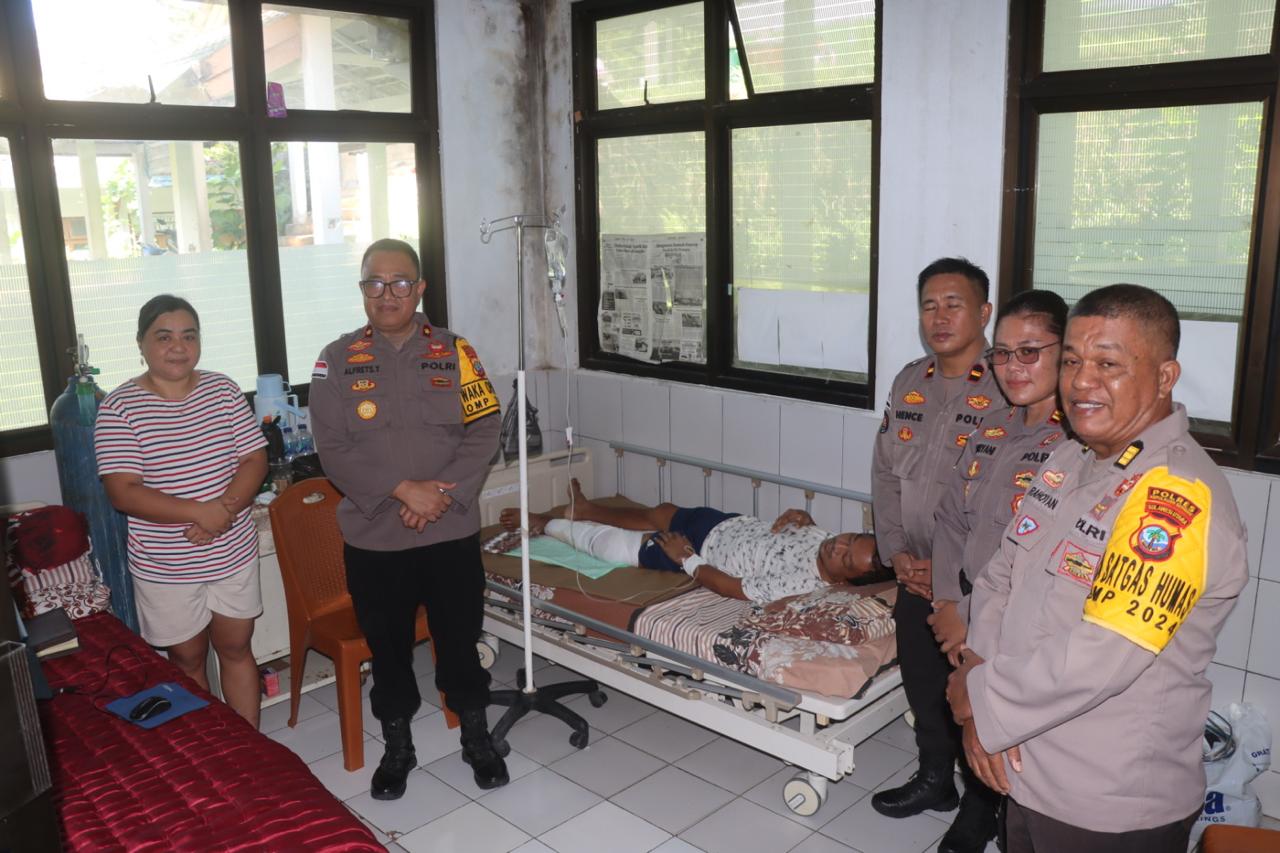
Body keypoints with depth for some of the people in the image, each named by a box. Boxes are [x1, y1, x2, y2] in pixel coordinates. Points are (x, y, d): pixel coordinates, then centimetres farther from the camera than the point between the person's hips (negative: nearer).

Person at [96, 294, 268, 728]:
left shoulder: (223, 390, -1)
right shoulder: (119, 407, -10)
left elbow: (255, 460, -3)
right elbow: (123, 493, -16)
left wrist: (225, 509, -20)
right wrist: (198, 512, -25)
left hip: (233, 553, 2)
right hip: (164, 567, -2)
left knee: (236, 649, 14)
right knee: (187, 659, 14)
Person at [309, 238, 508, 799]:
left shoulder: (455, 352, -1)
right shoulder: (338, 360, -3)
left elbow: (483, 433, -5)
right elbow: (332, 449, -10)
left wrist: (441, 497, -17)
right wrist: (403, 489, -19)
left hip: (452, 533, 0)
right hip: (373, 538, 0)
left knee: (460, 640, 13)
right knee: (387, 647, 15)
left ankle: (476, 737, 35)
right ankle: (397, 747, 37)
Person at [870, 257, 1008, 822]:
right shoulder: (909, 382, 6)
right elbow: (884, 473, 9)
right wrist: (896, 552, 0)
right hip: (914, 577, 6)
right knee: (922, 686, 21)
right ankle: (934, 779, 43)